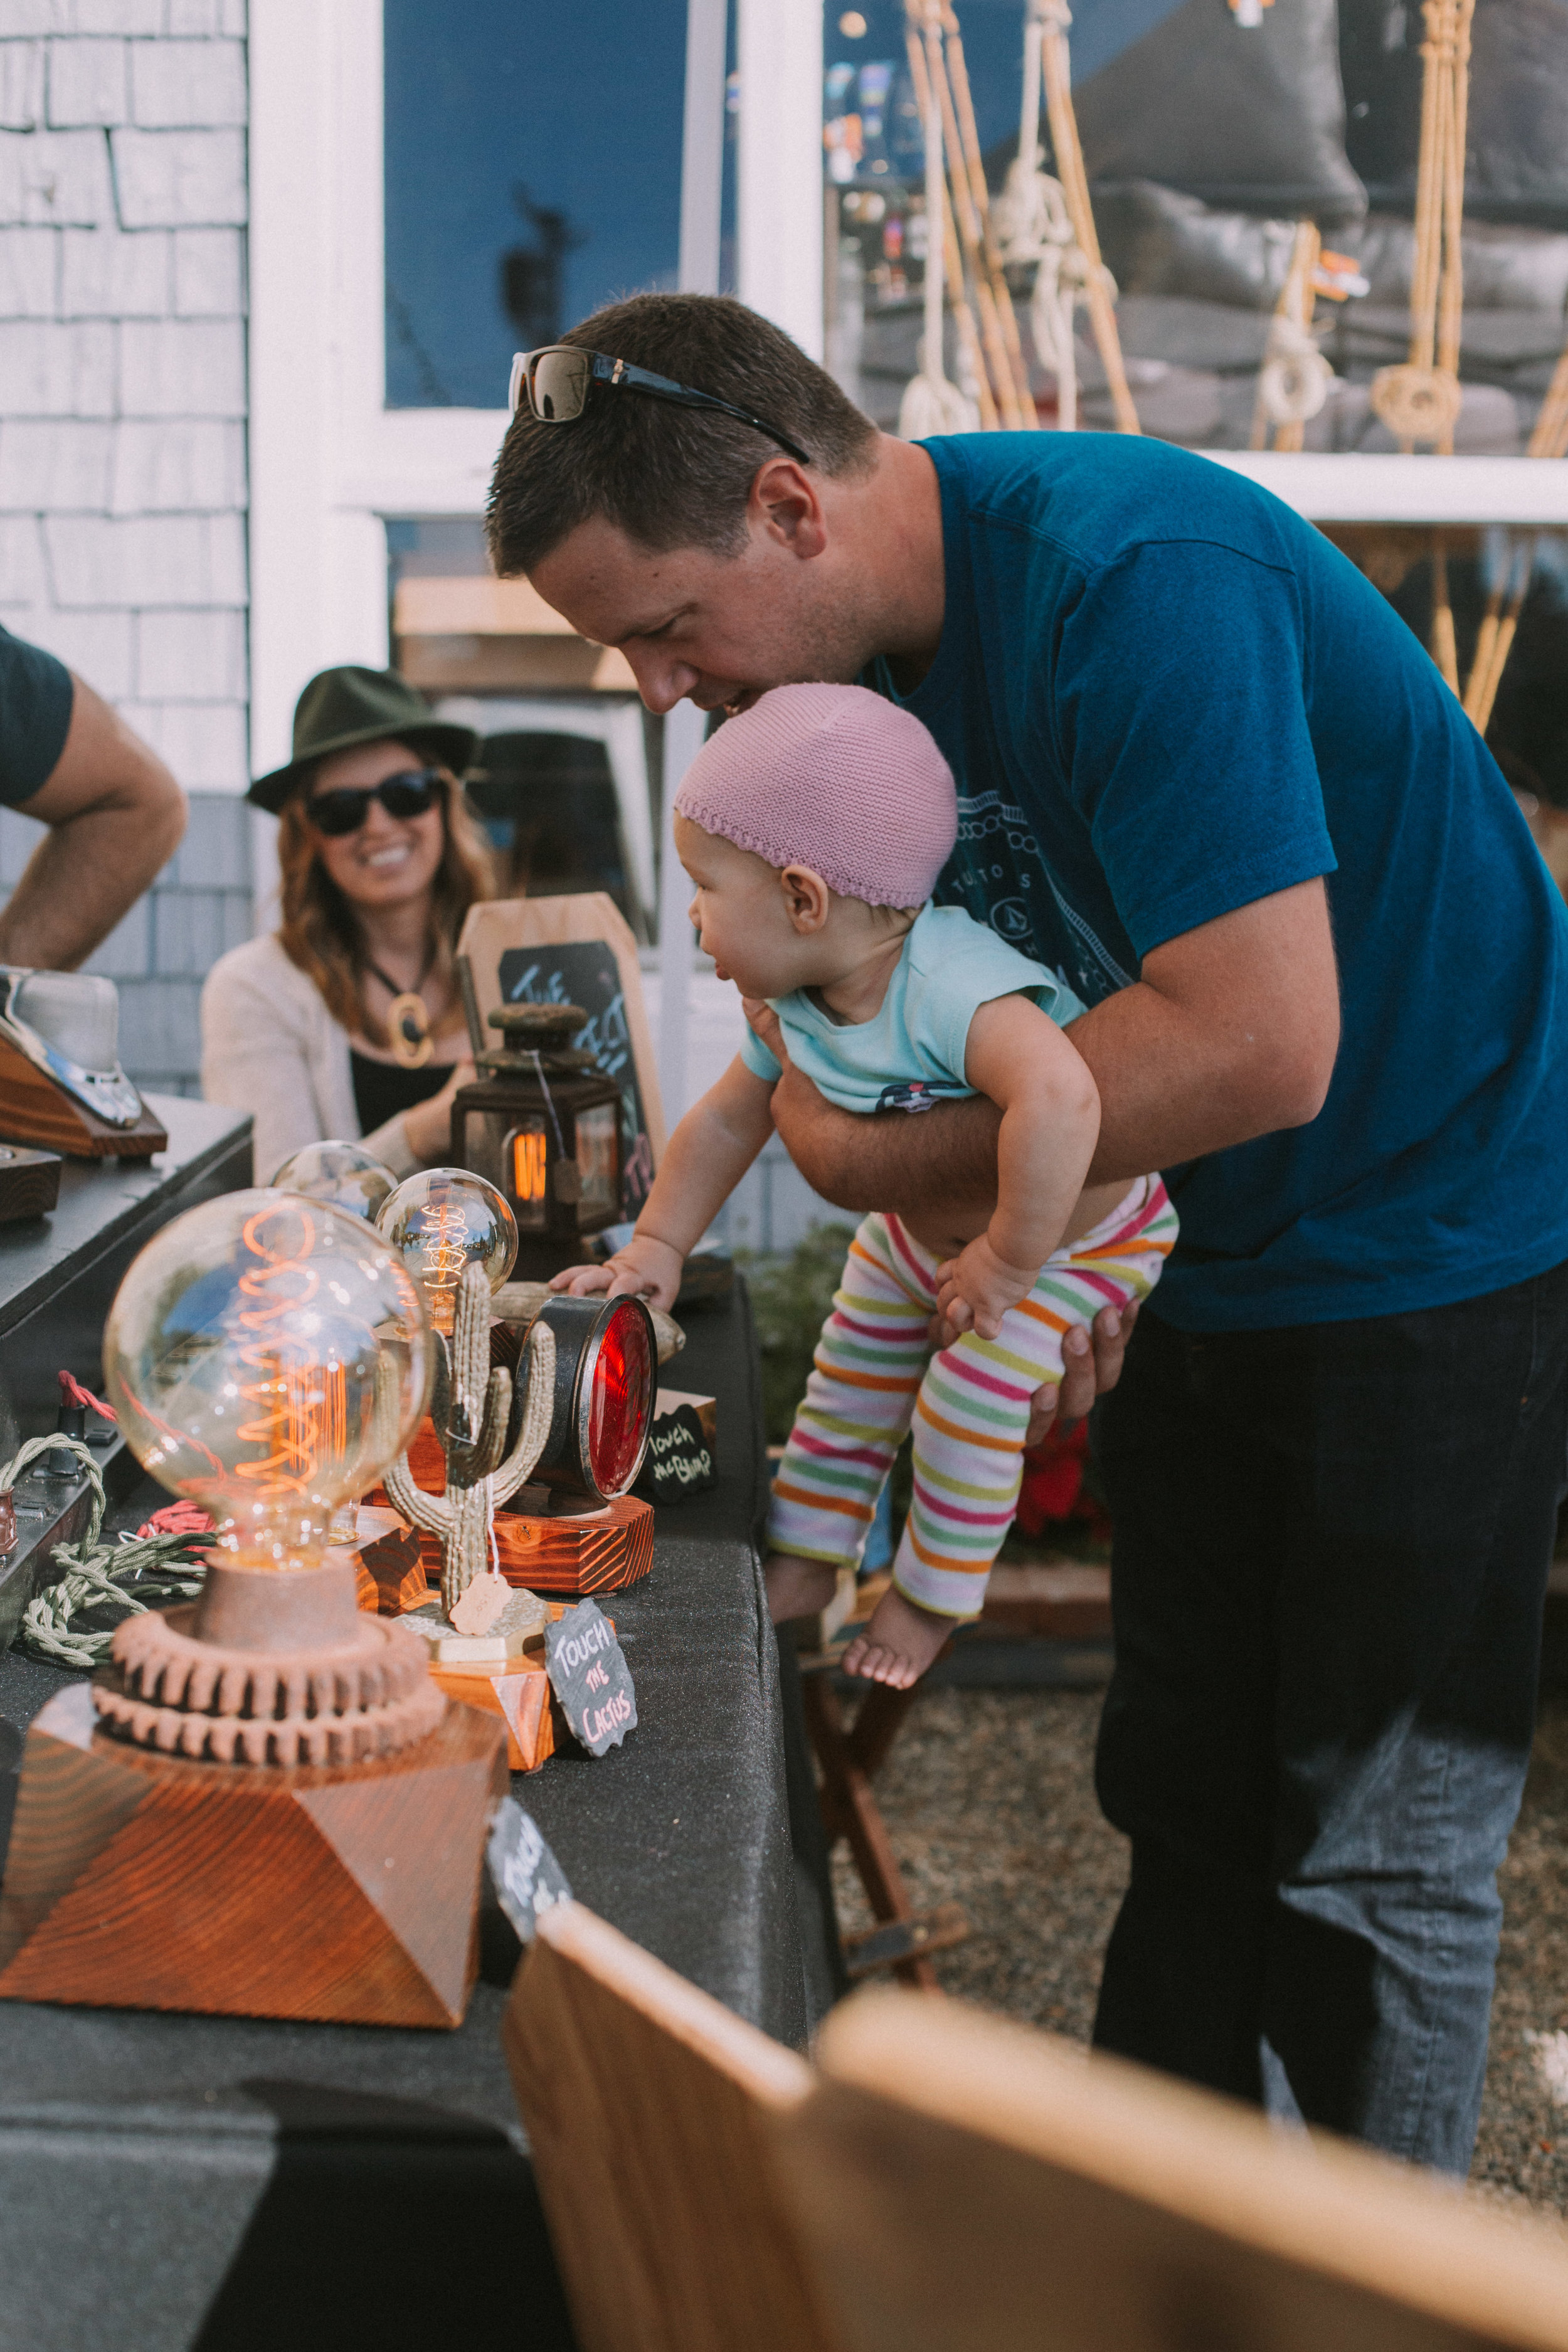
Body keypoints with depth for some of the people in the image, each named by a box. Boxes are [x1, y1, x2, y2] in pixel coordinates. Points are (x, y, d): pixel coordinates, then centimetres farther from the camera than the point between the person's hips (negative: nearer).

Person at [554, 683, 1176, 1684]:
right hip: (919, 1230, 8)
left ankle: (934, 1596, 12)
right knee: (851, 1376, 12)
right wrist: (658, 1247, 1)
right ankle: (802, 1566, 30)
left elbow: (1059, 1097, -62)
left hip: (1072, 1238, -7)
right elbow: (727, 1122, 3)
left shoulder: (952, 983, -44)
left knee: (969, 1404, -13)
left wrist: (1006, 1263, -50)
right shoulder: (797, 1009, -15)